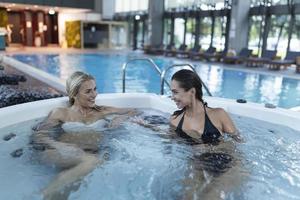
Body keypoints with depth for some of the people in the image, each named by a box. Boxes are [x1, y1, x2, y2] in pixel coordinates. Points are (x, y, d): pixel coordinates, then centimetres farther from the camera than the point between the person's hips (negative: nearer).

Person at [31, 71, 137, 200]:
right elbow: (38, 136, 5)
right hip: (62, 155, -1)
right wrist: (60, 145, -15)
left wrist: (120, 118, 5)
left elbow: (133, 112, 28)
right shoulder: (61, 113, 15)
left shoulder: (102, 111, 22)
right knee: (93, 161, -35)